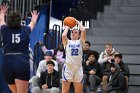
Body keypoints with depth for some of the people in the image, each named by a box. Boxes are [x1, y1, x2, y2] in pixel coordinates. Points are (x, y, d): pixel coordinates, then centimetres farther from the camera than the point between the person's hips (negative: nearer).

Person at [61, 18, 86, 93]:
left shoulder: (80, 42, 12)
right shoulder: (67, 42, 10)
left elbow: (83, 31, -4)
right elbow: (63, 35, -11)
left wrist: (78, 22, 9)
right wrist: (67, 27, 7)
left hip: (78, 68, 1)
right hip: (68, 67, -1)